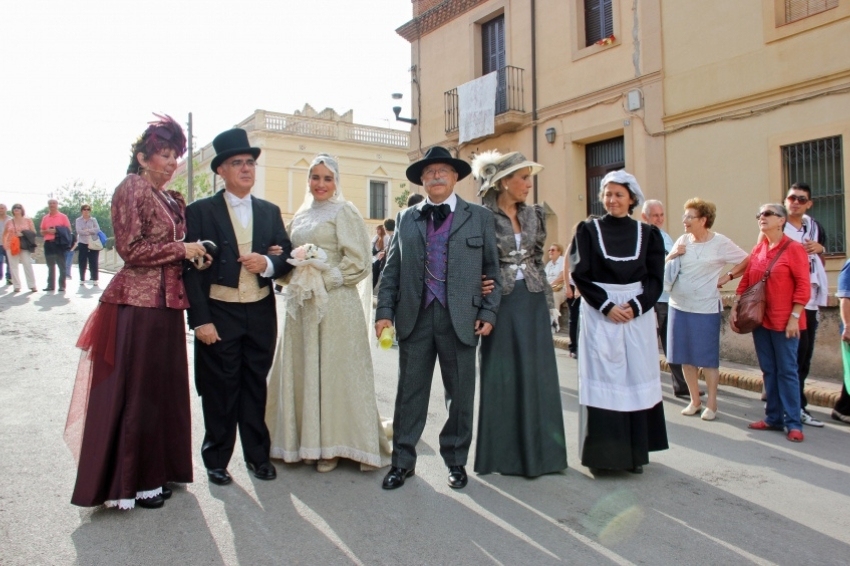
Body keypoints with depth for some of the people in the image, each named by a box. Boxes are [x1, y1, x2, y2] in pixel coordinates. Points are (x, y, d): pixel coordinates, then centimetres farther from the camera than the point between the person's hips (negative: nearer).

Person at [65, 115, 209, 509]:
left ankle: (157, 471, 25)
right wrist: (182, 249, -12)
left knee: (165, 388, 12)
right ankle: (133, 481, 15)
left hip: (166, 305, 8)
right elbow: (131, 248, -14)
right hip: (138, 304, -8)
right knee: (136, 391, 1)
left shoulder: (171, 200, 16)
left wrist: (193, 256, 6)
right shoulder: (131, 189, -7)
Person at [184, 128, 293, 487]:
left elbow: (287, 257, 8)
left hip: (261, 313, 3)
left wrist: (268, 264, -15)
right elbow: (192, 268, -7)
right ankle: (217, 460, 23)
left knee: (256, 386, 13)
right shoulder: (200, 211, -2)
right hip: (219, 313, -3)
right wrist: (200, 319, -12)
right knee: (220, 389, 7)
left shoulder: (270, 211, 10)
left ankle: (257, 454, 27)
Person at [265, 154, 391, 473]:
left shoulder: (344, 212, -3)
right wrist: (297, 281, 2)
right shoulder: (301, 215, 16)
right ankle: (305, 439, 21)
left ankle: (331, 445, 11)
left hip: (335, 303, -6)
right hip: (302, 303, 7)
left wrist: (324, 280, -14)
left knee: (333, 371, 0)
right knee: (301, 370, 9)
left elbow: (357, 261, -9)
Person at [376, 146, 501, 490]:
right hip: (414, 318, 1)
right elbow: (392, 270, 8)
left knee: (460, 395, 9)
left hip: (461, 319, -1)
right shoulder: (406, 219, 11)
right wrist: (385, 311, -1)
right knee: (410, 393, 8)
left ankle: (456, 460, 27)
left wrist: (489, 312, -4)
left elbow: (493, 270, 5)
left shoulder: (479, 218, 6)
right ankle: (403, 461, 23)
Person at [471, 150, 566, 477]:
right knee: (502, 377, 4)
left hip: (532, 303, 5)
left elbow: (539, 263, 12)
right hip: (501, 303, -4)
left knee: (537, 376, 8)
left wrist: (550, 303, 10)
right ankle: (505, 453, 19)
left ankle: (537, 451, 22)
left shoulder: (534, 215, 7)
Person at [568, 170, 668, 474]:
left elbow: (655, 277, 2)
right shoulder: (588, 230, 3)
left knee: (637, 377, 4)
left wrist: (635, 306, -13)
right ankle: (602, 452, 7)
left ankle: (635, 451, 16)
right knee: (602, 379, -2)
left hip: (638, 314, 2)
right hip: (599, 314, -2)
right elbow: (580, 274, -4)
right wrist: (606, 305, -14)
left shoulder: (648, 233, 8)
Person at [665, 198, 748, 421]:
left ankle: (711, 404, 16)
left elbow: (747, 260, -1)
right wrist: (673, 255, -7)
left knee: (707, 358, 3)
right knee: (686, 357, 10)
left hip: (706, 309, -5)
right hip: (679, 306, 5)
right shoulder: (683, 240, 6)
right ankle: (694, 401, 23)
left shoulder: (720, 243, -6)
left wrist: (728, 276, -6)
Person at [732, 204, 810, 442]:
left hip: (783, 322, -5)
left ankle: (793, 423, 8)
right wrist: (735, 307, 2)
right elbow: (745, 280, 10)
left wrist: (794, 317, -14)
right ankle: (774, 418, 21)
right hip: (759, 319, 6)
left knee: (787, 371, 0)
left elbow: (803, 286, -10)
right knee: (768, 371, 11)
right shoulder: (757, 250, 9)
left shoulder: (794, 248, -7)